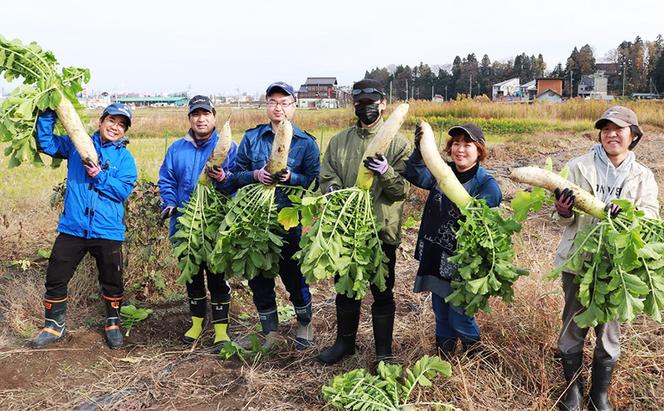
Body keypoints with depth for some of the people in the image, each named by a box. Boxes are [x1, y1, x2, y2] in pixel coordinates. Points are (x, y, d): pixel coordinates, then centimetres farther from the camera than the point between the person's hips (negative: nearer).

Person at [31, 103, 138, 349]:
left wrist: (100, 176, -19)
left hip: (107, 230, -1)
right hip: (72, 227, 2)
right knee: (56, 278, 7)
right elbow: (46, 143, 3)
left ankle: (113, 323, 31)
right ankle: (54, 325, 26)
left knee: (112, 281, 10)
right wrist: (48, 113, -6)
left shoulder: (124, 157, 2)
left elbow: (124, 190, -9)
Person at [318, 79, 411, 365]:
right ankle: (345, 342, 37)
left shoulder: (398, 144, -2)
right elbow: (326, 178, 5)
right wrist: (334, 192, -17)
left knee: (382, 293, 8)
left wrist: (386, 173, -27)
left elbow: (402, 190, -8)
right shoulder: (339, 141, 8)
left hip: (382, 230, -3)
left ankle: (384, 352, 23)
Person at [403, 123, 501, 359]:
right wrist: (419, 150, -34)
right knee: (440, 312, 19)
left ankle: (473, 354, 37)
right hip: (435, 257, 5)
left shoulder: (486, 184, -12)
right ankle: (443, 357, 40)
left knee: (459, 316, 7)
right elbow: (418, 176, -17)